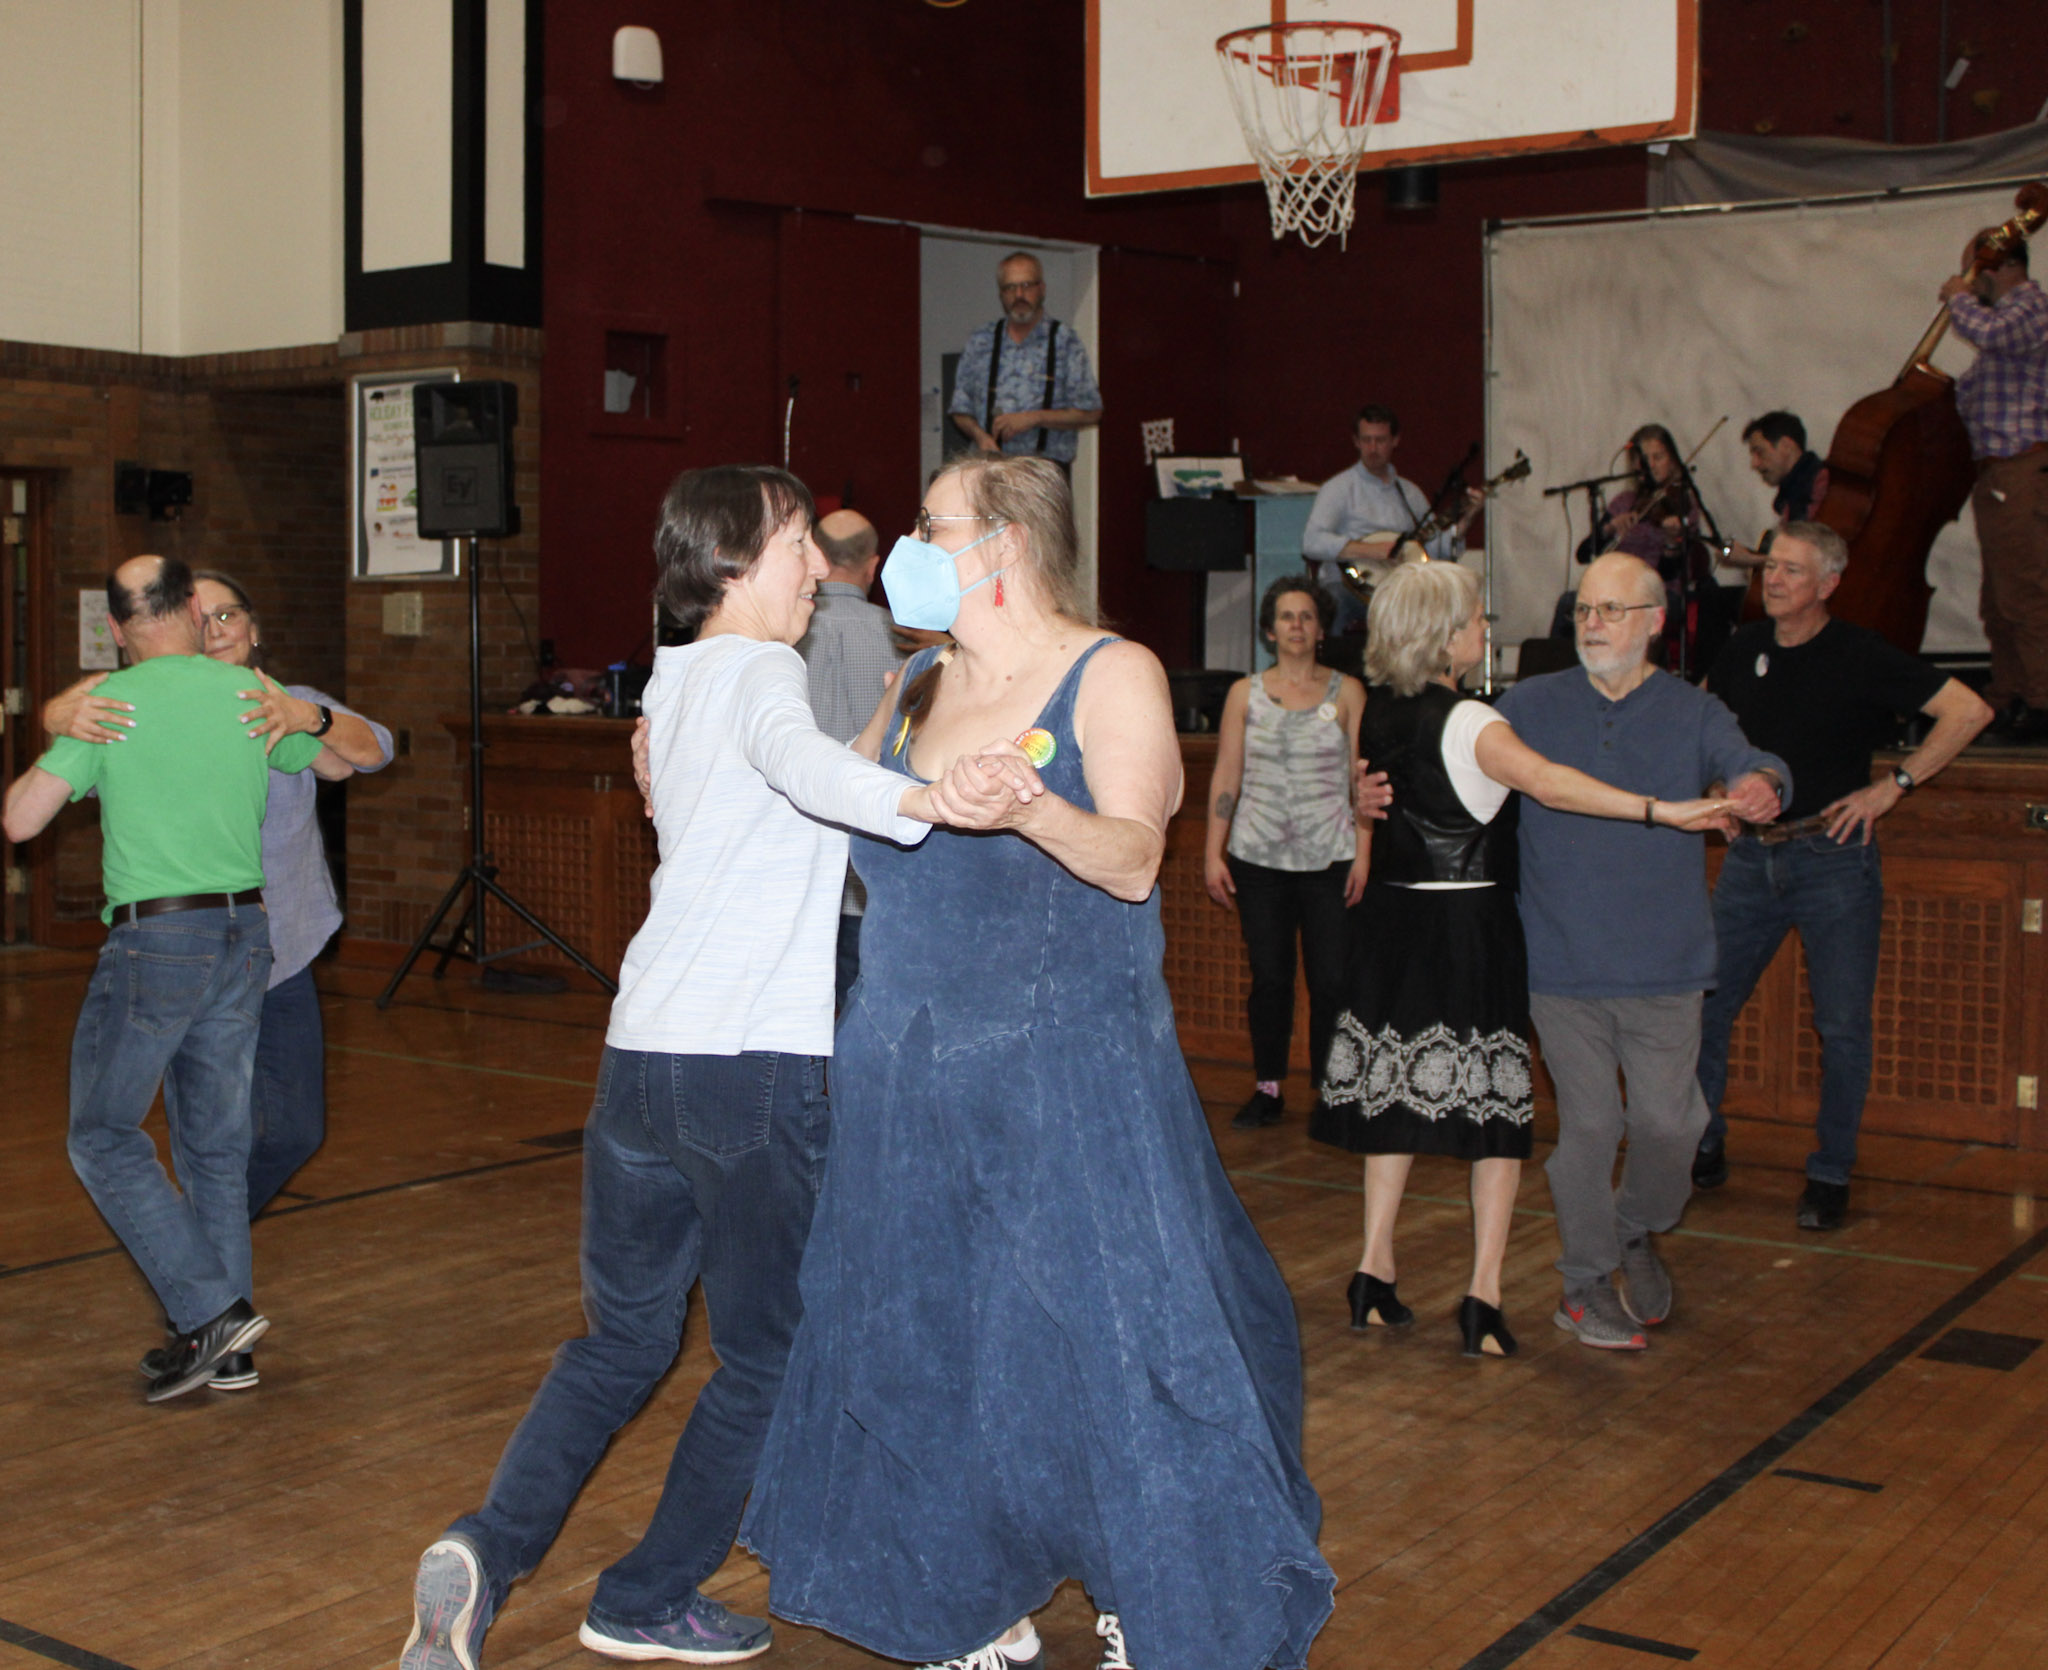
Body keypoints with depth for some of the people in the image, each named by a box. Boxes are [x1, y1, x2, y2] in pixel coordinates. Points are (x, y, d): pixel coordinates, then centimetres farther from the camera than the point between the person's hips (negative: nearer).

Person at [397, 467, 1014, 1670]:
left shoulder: (672, 682, 18)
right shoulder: (758, 670, -7)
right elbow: (798, 757, -31)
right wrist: (926, 800, -46)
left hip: (639, 1058, 8)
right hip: (757, 1067, -7)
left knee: (624, 1338, 21)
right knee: (767, 1357, 11)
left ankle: (488, 1556, 4)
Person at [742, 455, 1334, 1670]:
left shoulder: (1111, 674, -5)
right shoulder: (916, 691, 12)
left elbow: (1133, 859, -18)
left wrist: (1034, 807, -36)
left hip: (1070, 1078, -6)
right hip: (913, 1075, 6)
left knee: (1109, 1336, -4)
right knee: (932, 1346, 11)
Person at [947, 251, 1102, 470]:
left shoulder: (1066, 341, 8)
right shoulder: (979, 343, 15)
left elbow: (1091, 413, 5)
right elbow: (960, 411, 18)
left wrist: (1034, 418, -5)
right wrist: (979, 435, -4)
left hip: (1047, 470, -2)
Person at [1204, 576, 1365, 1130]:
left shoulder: (1346, 692, 7)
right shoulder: (1245, 693, 9)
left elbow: (1362, 777, 4)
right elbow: (1225, 777, 8)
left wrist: (1364, 853, -3)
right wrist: (1213, 851, 2)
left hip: (1330, 858, -1)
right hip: (1259, 857, 1)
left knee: (1331, 980, -5)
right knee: (1269, 978, 2)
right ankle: (1267, 1089, 14)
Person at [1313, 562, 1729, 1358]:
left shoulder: (1376, 715, 5)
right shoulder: (1468, 724, -17)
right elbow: (1547, 782, -32)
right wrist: (1661, 810, -38)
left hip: (1391, 924, 7)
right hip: (1472, 927, -6)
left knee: (1397, 1095, 14)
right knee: (1493, 1110, 1)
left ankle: (1375, 1271, 15)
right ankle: (1483, 1295, -1)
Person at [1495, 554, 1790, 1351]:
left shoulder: (1692, 712, 4)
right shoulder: (1529, 705, 5)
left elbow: (1747, 762, -13)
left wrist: (1761, 784, -38)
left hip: (1663, 965, 1)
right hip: (1562, 964, 0)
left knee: (1669, 1122, 1)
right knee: (1588, 1125, 3)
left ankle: (1637, 1234, 33)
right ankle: (1586, 1284, 21)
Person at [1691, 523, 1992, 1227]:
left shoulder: (1860, 656, -9)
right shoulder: (1745, 649, 6)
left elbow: (1969, 710, -12)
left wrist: (1891, 786, -12)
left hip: (1833, 858, -5)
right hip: (1751, 857, 5)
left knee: (1842, 1025, 1)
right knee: (1702, 1005, 4)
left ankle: (1831, 1175, 14)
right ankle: (1703, 1152, 20)